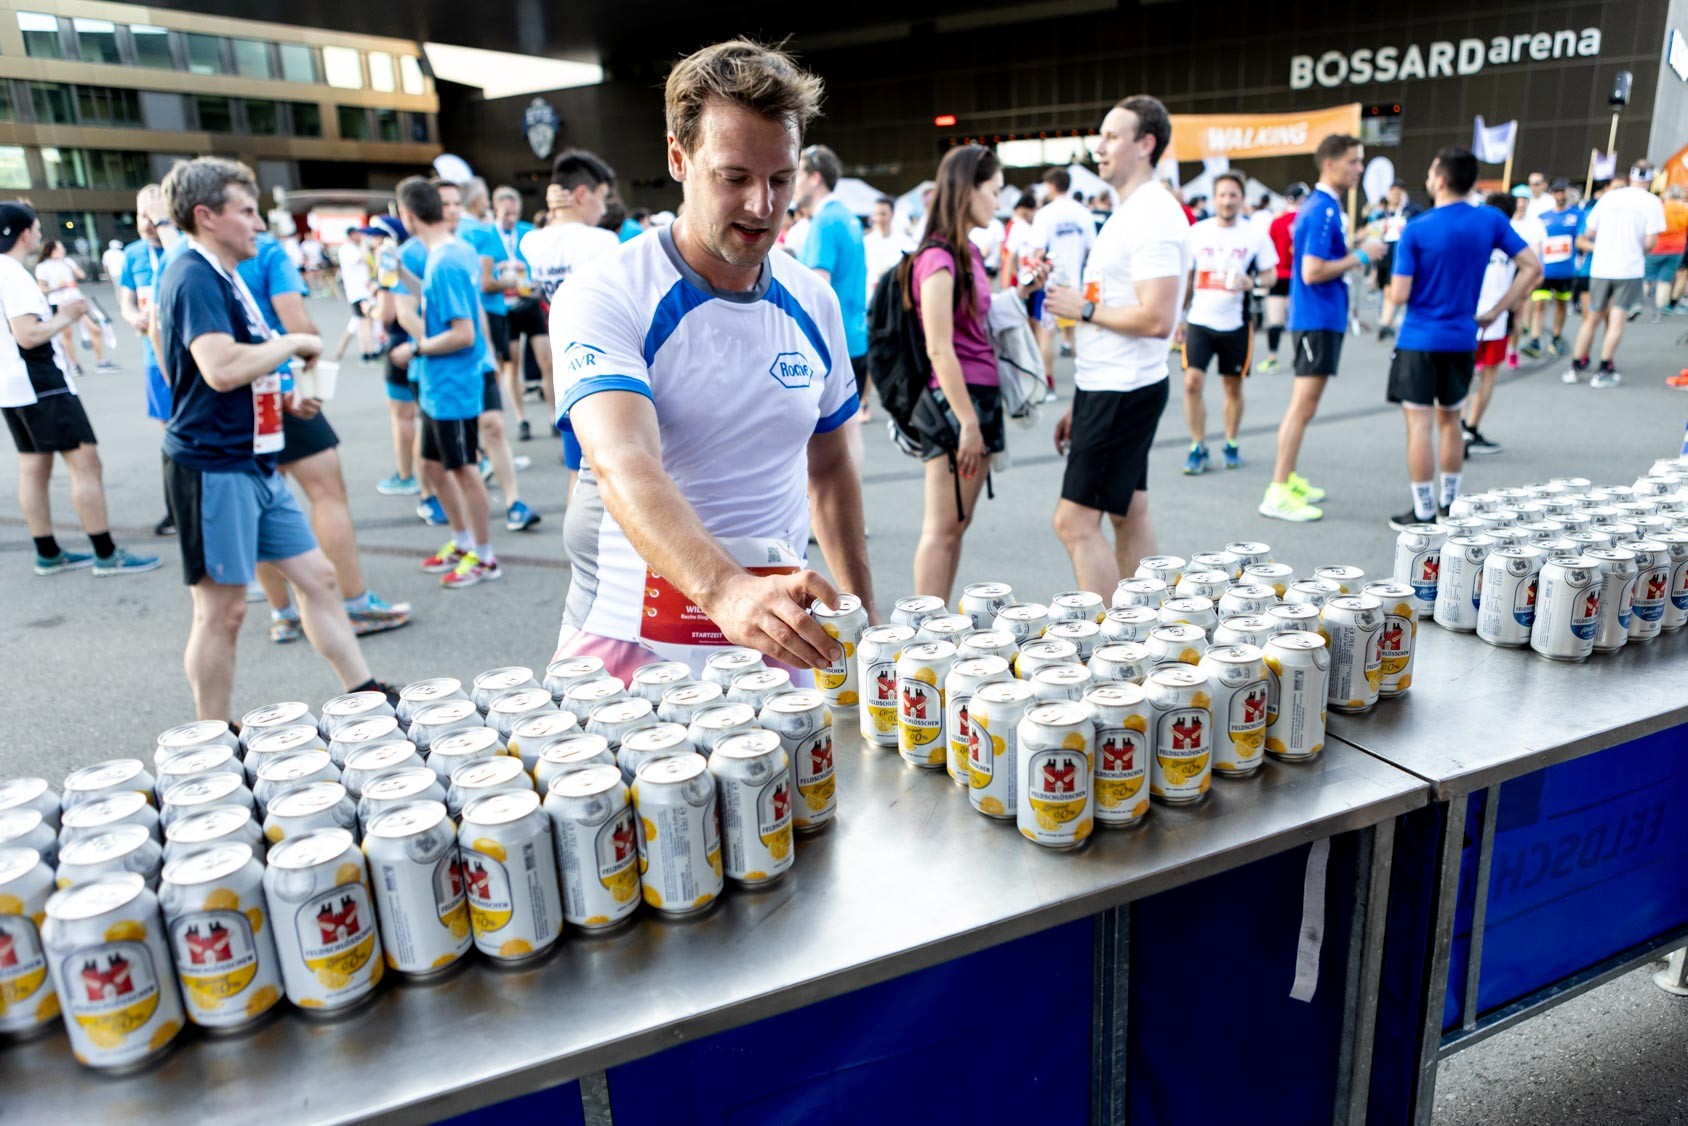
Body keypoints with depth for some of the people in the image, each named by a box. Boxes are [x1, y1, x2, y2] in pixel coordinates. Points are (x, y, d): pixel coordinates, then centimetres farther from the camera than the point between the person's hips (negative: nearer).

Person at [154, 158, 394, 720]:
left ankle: (364, 692, 19)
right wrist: (294, 342, -15)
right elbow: (221, 368, -29)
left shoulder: (223, 277, 16)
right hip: (213, 466, -10)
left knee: (317, 577, 10)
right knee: (221, 610, 0)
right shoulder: (194, 278, -15)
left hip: (254, 463, 10)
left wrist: (282, 398, 8)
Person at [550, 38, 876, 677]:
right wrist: (727, 592, -47)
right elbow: (623, 467, -31)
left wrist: (862, 613, 10)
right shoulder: (603, 298, -15)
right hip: (632, 648, -4)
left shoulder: (813, 304, 4)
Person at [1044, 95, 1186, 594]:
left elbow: (1156, 319, -26)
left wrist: (1083, 307, -13)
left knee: (1075, 519, -9)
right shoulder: (1129, 212, 16)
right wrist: (1079, 406, 18)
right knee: (1128, 514, 15)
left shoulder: (1154, 216, -16)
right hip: (1108, 387, 10)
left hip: (1123, 393, -10)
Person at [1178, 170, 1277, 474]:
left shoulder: (1255, 234, 0)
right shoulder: (1197, 232, 3)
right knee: (1192, 382, -11)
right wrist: (1179, 317, 9)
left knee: (1233, 387, 9)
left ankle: (1231, 445, 25)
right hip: (1199, 321, 0)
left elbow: (1271, 274, 5)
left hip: (1236, 324, 0)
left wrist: (1250, 282, -17)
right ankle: (1198, 447, 1)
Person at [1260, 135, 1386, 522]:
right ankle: (1278, 494, -8)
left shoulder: (1322, 207, 14)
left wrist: (1356, 249, 11)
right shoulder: (1322, 211, -16)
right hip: (1317, 319, -11)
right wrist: (1360, 257, -14)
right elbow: (1312, 272, -23)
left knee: (1302, 404, 16)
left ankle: (1289, 480, 25)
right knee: (1303, 406, -10)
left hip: (1320, 318, 11)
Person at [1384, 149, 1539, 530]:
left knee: (1420, 424, 0)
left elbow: (1400, 295, -15)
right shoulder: (1491, 220, 1)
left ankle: (1424, 514, 3)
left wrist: (1395, 280, 8)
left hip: (1420, 340, -5)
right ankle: (1449, 503, 28)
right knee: (1450, 420, 19)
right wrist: (1496, 311, 5)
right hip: (1463, 340, 5)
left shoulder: (1416, 230, -12)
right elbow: (1532, 268, 0)